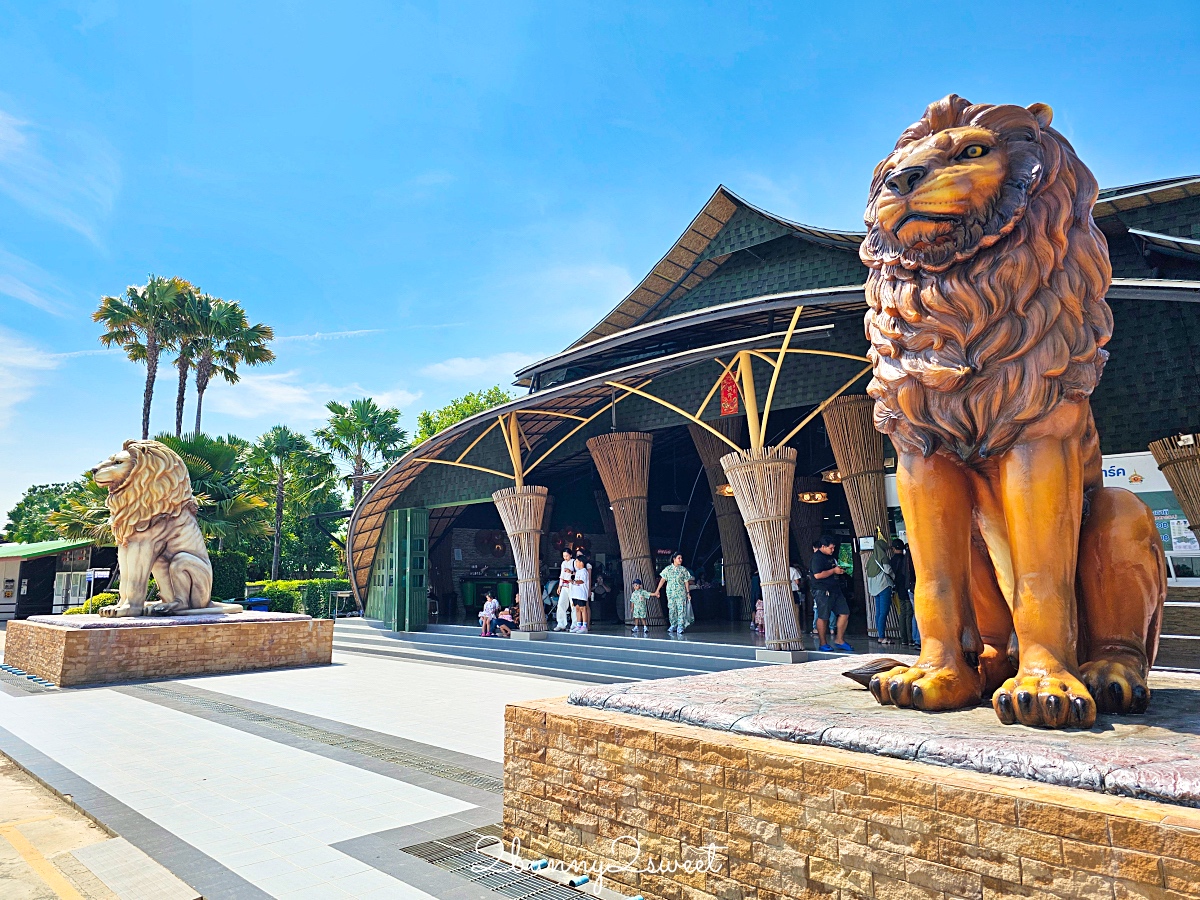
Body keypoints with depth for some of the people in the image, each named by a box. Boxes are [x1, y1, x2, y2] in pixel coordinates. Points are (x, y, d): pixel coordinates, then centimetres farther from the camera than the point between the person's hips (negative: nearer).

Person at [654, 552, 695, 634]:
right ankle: (673, 626, 17)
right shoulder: (668, 569, 4)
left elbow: (686, 582, 5)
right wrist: (657, 590, 3)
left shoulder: (683, 570, 4)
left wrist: (688, 593, 1)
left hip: (681, 593, -1)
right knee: (672, 609, 5)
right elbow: (662, 580, 5)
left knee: (681, 609, -6)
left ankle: (680, 627, -5)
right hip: (670, 593, 1)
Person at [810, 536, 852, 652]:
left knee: (844, 613, 6)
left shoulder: (831, 557, 18)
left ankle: (839, 640, 15)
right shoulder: (817, 557, -12)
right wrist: (834, 570, -16)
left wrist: (839, 570, 12)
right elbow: (817, 575, -22)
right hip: (824, 591, -9)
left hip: (835, 589, 9)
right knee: (823, 617, -2)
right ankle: (823, 644, 6)